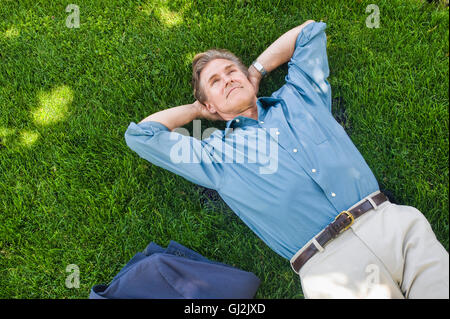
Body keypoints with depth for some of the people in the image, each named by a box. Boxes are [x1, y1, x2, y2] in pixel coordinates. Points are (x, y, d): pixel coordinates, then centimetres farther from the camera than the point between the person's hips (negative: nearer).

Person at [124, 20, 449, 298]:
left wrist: (257, 70, 28)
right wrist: (196, 109, 22)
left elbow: (310, 30, 31)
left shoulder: (299, 97, 20)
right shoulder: (215, 154, 12)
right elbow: (140, 134, 11)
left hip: (392, 220, 3)